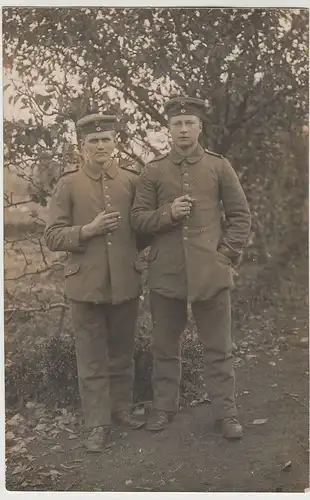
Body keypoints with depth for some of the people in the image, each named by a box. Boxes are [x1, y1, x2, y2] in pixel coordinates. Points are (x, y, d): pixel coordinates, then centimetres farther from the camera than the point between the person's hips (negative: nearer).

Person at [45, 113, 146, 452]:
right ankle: (97, 423, 16)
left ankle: (122, 408, 32)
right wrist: (89, 229, -17)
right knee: (92, 358, 5)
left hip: (126, 282, 2)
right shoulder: (68, 185, -2)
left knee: (122, 353, 15)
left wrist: (142, 254, 3)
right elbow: (53, 237, -5)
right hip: (86, 284, -2)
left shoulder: (132, 180, 3)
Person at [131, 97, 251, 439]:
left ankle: (225, 412, 19)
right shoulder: (153, 172, 4)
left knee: (218, 347, 7)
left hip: (211, 272, -1)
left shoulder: (220, 167, 4)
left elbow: (240, 216, 7)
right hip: (165, 273, 1)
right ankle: (163, 407, 28)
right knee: (165, 345, 13)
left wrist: (228, 255, -3)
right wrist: (168, 214, -14)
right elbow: (138, 219, 3)